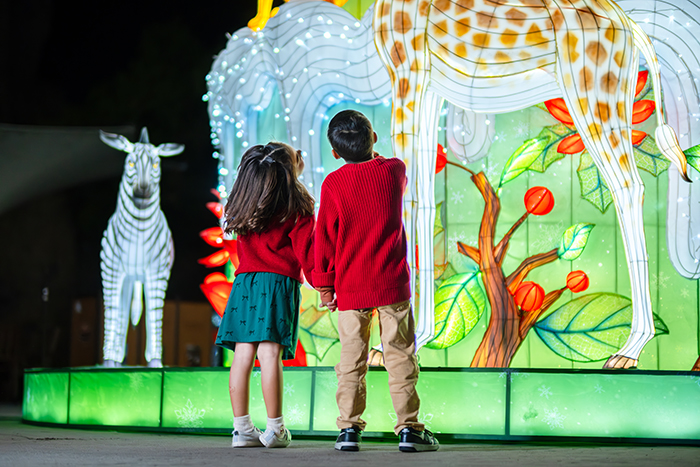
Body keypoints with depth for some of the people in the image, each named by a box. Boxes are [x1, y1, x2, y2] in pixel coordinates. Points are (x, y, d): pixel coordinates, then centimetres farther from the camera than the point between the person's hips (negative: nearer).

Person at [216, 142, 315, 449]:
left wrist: (290, 172, 40)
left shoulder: (242, 205, 11)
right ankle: (275, 429, -5)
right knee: (270, 355, -8)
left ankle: (242, 428, 5)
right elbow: (307, 253, -7)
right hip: (279, 284, -5)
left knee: (243, 354, 2)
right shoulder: (296, 210, -4)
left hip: (244, 282, 5)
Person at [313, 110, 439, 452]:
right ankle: (408, 428, 2)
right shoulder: (394, 170, -1)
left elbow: (324, 237, -2)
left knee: (352, 359, 5)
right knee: (400, 355, 3)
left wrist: (324, 285, 5)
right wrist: (369, 151, 33)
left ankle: (349, 428, 3)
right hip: (392, 283, 0)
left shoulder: (333, 184, -5)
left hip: (350, 286, 0)